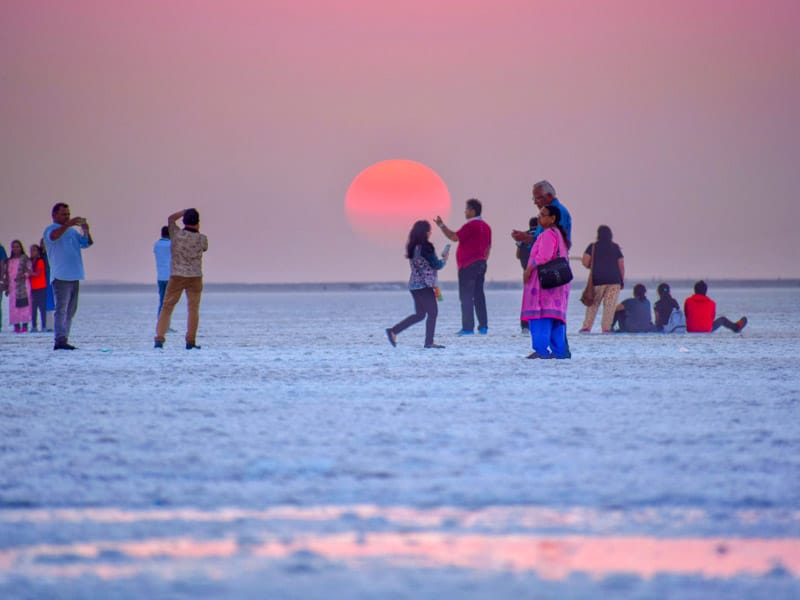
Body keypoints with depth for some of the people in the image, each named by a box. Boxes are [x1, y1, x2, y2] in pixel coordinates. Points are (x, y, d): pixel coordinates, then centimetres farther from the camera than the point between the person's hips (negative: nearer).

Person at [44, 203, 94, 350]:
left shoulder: (72, 231, 20)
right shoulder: (51, 230, 0)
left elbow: (87, 243, 13)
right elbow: (53, 236, -24)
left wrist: (86, 231, -7)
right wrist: (68, 224, -36)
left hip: (74, 277, 7)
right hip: (61, 277, -7)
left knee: (71, 310, 8)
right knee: (62, 309, -13)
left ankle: (64, 339, 12)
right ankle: (60, 340, -18)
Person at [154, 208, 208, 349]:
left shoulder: (177, 234, -5)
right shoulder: (201, 239, -5)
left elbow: (171, 218, 13)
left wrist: (186, 211, 17)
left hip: (176, 277, 0)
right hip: (195, 277, 0)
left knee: (167, 307, 4)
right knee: (193, 309, 5)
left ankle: (159, 338, -6)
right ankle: (190, 341, 1)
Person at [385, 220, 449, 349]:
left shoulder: (412, 248, 11)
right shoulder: (425, 247, -15)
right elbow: (436, 265, -11)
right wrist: (445, 258, 9)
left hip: (414, 285, 8)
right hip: (424, 285, -8)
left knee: (419, 314, 13)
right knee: (432, 313, 1)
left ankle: (393, 331, 7)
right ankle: (429, 342, 1)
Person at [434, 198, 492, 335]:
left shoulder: (471, 225, -14)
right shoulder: (485, 226, 15)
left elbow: (454, 237, -19)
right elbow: (488, 247, 18)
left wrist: (441, 225, -13)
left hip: (468, 266, -9)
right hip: (480, 265, 9)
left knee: (466, 297, -7)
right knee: (479, 295, 10)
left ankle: (468, 327, -11)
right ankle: (483, 326, 6)